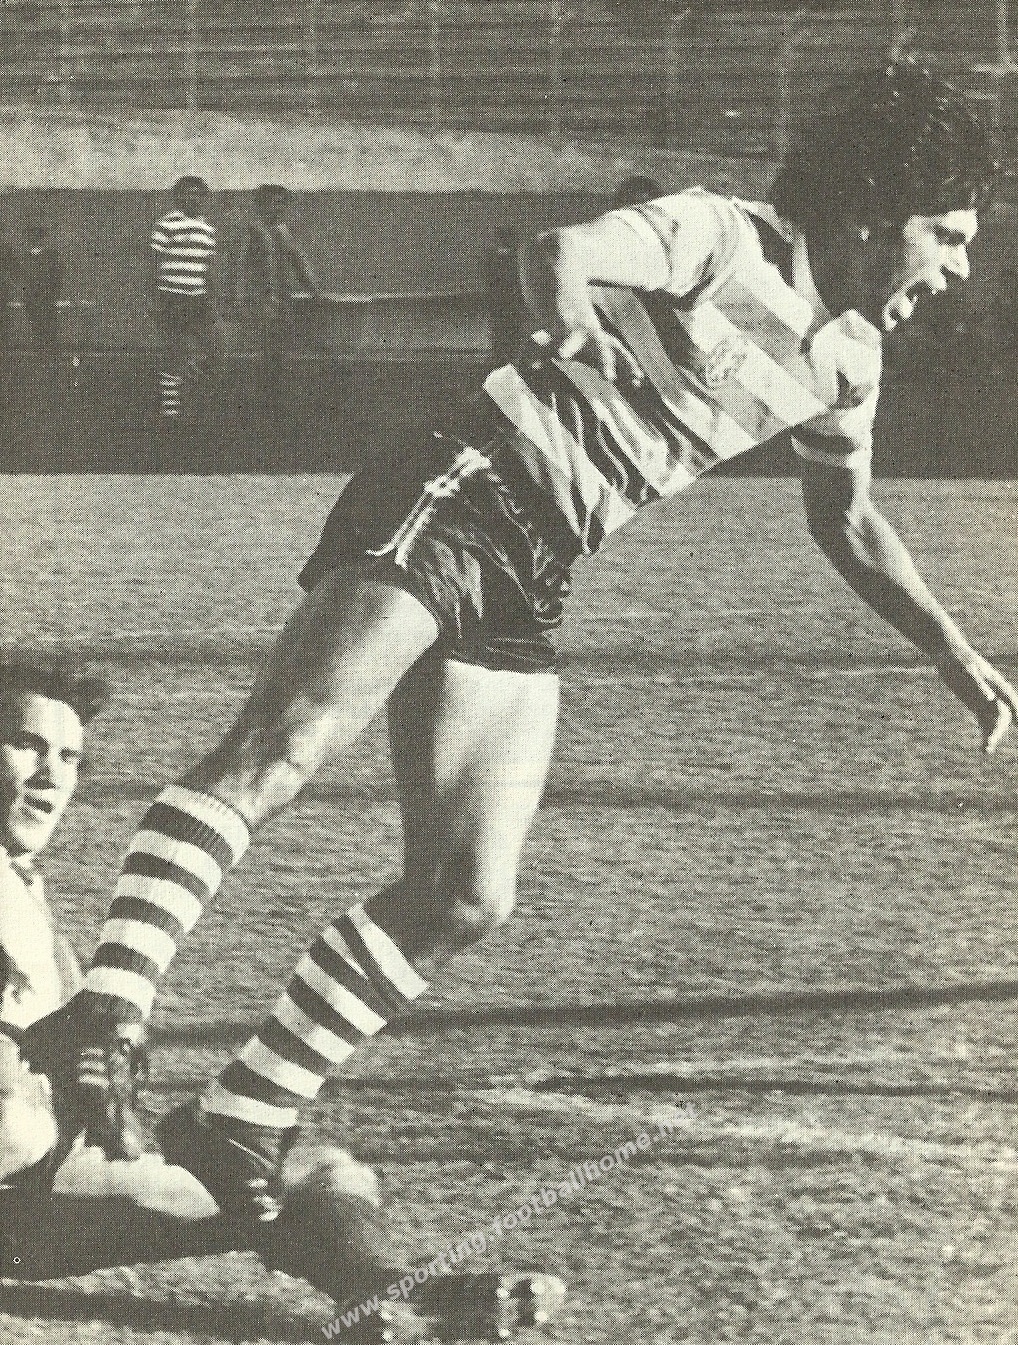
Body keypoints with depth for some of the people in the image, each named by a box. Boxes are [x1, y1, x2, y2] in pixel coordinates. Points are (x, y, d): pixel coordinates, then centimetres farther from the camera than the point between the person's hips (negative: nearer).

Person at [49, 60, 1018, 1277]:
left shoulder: (846, 360, 17)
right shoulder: (718, 238, -8)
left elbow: (848, 524, 31)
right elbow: (561, 252, -23)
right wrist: (570, 317, -40)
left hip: (527, 589, 8)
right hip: (451, 504, -8)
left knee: (465, 900, -2)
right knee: (278, 751, -27)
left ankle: (236, 1127, 5)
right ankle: (100, 1024, -33)